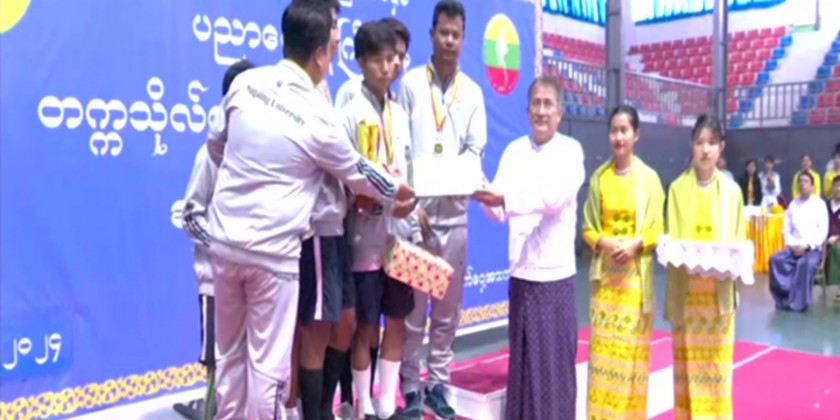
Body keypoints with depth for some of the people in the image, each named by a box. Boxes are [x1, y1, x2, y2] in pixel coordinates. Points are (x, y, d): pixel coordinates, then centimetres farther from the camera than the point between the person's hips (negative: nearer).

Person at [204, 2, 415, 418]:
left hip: (225, 240, 6)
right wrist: (399, 192, 23)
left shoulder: (245, 83, 1)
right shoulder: (319, 116, -11)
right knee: (268, 360, 7)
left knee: (230, 351, 20)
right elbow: (357, 173, 5)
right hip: (273, 249, -5)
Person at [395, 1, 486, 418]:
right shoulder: (410, 83, 3)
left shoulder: (472, 91, 11)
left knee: (448, 307, 9)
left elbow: (476, 149, 5)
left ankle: (438, 383, 22)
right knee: (412, 305, 1)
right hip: (416, 207, -3)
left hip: (455, 211, 3)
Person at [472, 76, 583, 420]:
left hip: (555, 272, -3)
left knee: (555, 358, 2)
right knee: (523, 357, 9)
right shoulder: (514, 150, 8)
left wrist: (505, 198, -31)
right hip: (521, 269, 3)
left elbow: (554, 198, -20)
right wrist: (486, 196, -20)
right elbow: (500, 212, 0)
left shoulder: (571, 150, -3)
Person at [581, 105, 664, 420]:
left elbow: (657, 229, -1)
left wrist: (635, 244, -18)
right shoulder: (599, 177, 4)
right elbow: (588, 228, 5)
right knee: (602, 345, 3)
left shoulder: (649, 177, -1)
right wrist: (603, 242, -14)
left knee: (632, 346, 4)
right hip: (604, 272, 2)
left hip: (636, 273, -1)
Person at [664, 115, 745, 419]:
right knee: (687, 359, 6)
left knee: (717, 359, 5)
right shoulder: (677, 188, 1)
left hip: (719, 288, 1)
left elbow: (739, 240, 6)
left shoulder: (731, 190, 4)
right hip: (685, 288, 0)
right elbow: (670, 239, 1)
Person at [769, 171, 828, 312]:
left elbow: (823, 231, -5)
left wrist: (807, 245, -16)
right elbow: (786, 230, 9)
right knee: (775, 259, -26)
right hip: (794, 248, 4)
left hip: (813, 248, -4)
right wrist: (792, 245, -9)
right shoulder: (792, 205, 11)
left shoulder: (819, 204, 1)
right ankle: (785, 298, -18)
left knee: (807, 263, -36)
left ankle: (798, 302, -26)